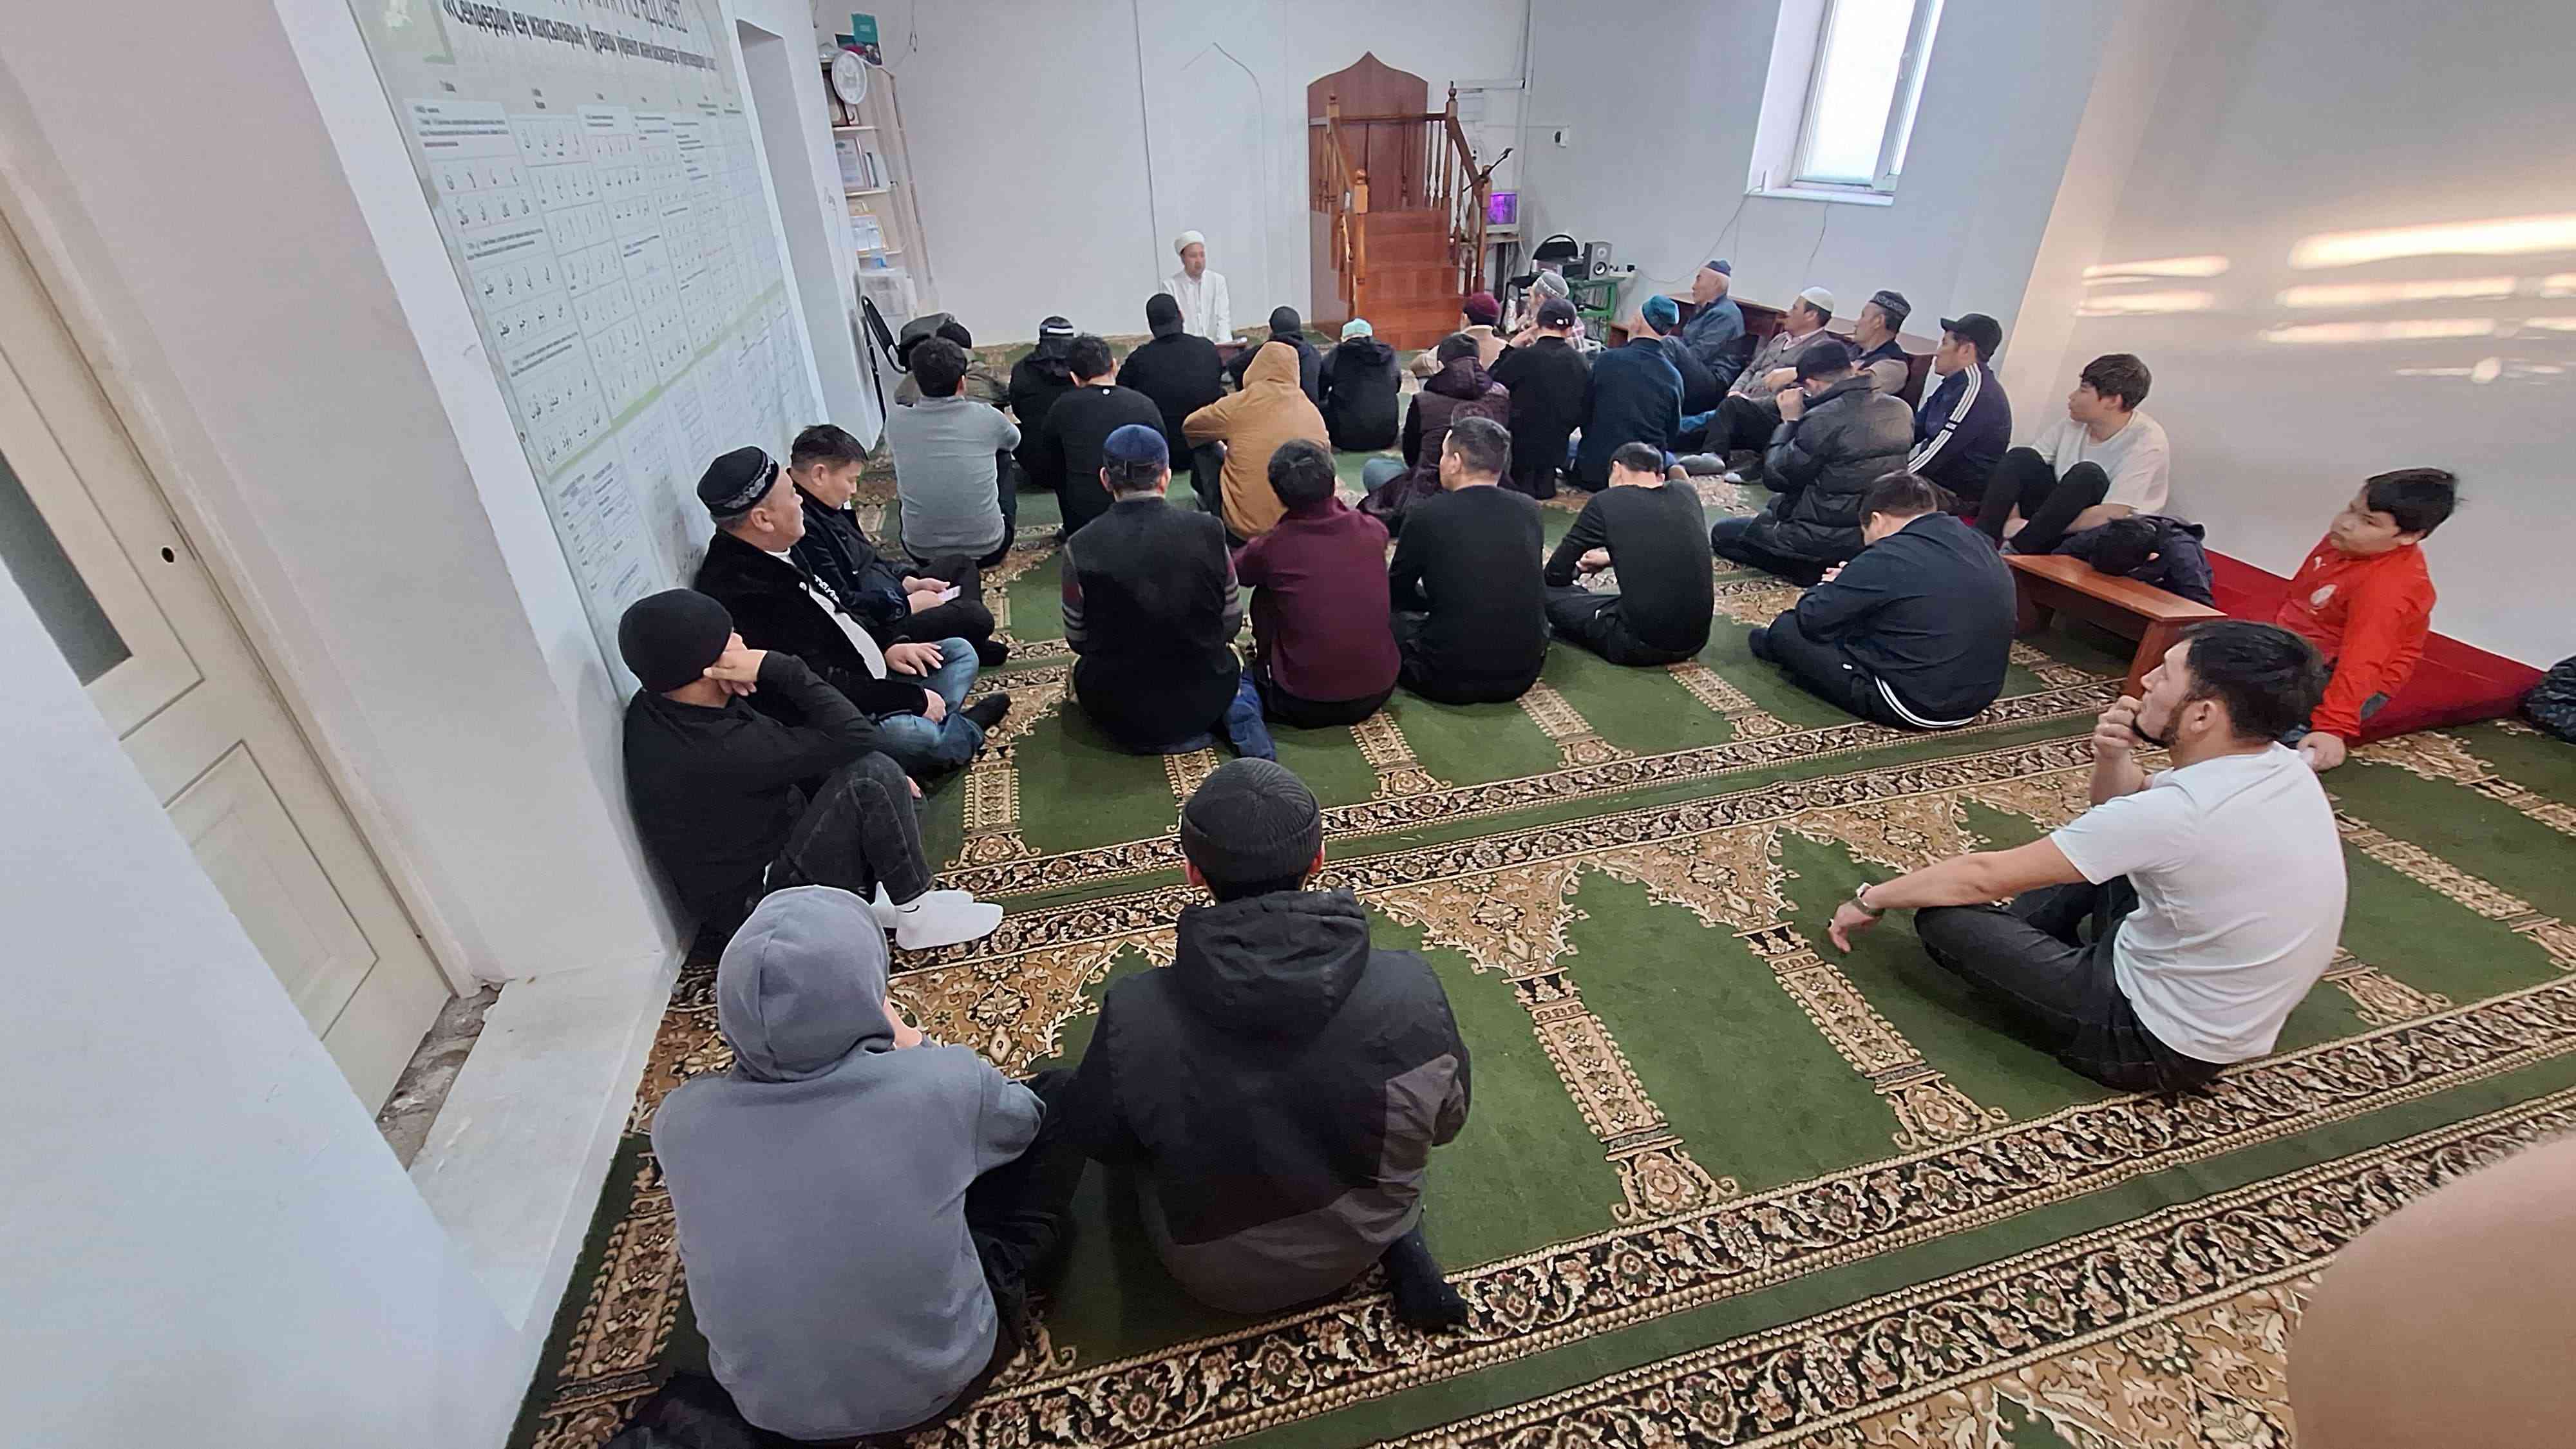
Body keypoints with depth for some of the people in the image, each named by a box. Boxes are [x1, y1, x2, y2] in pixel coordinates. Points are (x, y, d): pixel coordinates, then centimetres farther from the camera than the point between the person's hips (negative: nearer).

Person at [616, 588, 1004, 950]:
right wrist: (777, 668, -27)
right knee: (871, 779, -25)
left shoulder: (659, 705, -5)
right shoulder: (717, 752, -34)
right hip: (756, 900, -9)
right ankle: (919, 919, -8)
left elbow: (780, 753, 5)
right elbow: (855, 736, -30)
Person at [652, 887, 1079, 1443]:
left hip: (773, 1407, 4)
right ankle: (1002, 1267, 22)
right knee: (1058, 1097, 4)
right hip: (940, 1379, -3)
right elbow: (1024, 1121, -5)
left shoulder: (680, 1118, -19)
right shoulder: (941, 1083, -30)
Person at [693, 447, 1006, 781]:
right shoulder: (741, 594, -29)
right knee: (917, 735, -34)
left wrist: (885, 648, 3)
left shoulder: (776, 554, 2)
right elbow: (819, 684, -28)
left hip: (869, 680, 10)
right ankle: (964, 730, 2)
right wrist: (913, 697, -21)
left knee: (960, 652, 15)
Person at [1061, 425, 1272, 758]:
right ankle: (1233, 717, 3)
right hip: (1207, 701, 1)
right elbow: (1232, 622, -2)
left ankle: (1141, 733, 7)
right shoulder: (1209, 531, -12)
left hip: (1119, 709, -1)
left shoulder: (1080, 548, -14)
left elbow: (1078, 640, -4)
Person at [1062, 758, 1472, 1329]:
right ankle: (1400, 1243, 12)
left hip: (1216, 1272, -1)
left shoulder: (1136, 1016, -32)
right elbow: (1446, 1121, -8)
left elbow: (1094, 1137, -11)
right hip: (1366, 1241, 1)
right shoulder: (1410, 989, -28)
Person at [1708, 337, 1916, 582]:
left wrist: (1790, 421, -2)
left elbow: (1775, 478, -13)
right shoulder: (1901, 410, -1)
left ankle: (1812, 569, -3)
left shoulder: (1822, 420, -24)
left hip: (1828, 540, -9)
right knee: (1773, 508, 31)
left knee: (1722, 533, 8)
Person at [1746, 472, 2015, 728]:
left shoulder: (1890, 558, -19)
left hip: (1917, 704, -8)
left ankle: (1781, 647, 33)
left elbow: (1812, 619, -11)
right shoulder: (1981, 545, 6)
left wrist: (1833, 587, 11)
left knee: (1787, 629, 2)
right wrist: (1853, 582, 23)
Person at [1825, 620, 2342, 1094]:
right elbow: (2124, 809, 10)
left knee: (1943, 915, -10)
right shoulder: (2280, 768, -7)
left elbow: (1983, 876, -24)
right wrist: (2113, 758, -12)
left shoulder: (2179, 814, -33)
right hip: (2232, 1013, 8)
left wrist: (1872, 899, -11)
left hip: (2159, 1043, -8)